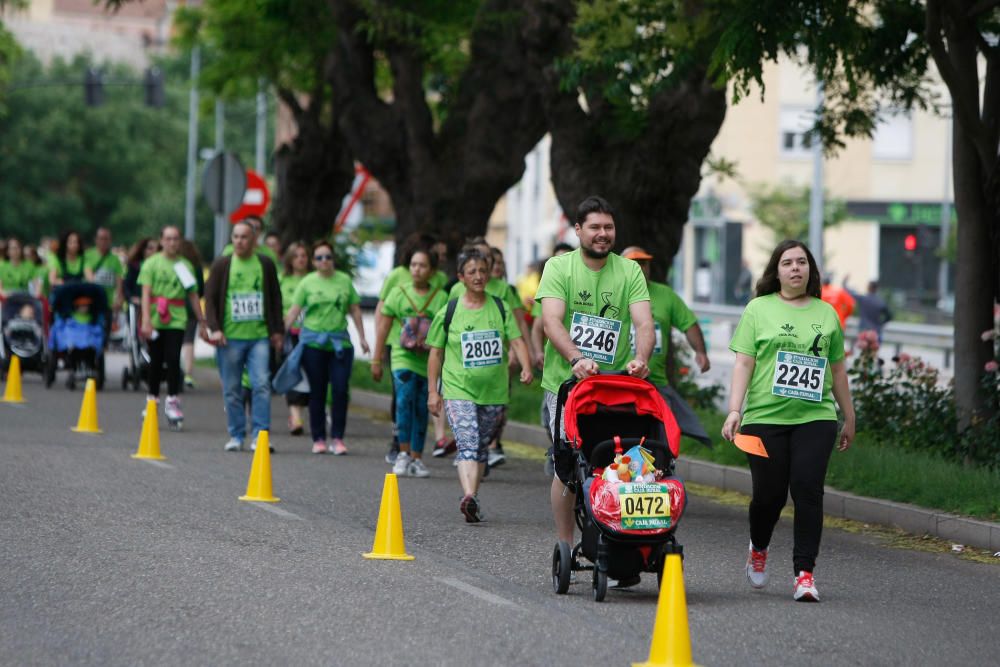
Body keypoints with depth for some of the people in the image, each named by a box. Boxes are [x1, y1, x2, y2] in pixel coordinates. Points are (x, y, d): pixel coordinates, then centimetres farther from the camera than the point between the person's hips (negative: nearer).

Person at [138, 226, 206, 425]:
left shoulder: (186, 265, 10)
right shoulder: (151, 263, 2)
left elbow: (193, 296, 13)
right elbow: (146, 293, -5)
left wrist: (202, 321, 11)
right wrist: (146, 320, -15)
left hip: (176, 320, 1)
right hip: (156, 319, -1)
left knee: (173, 360, -12)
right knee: (156, 362, 7)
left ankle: (172, 402, -6)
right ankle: (152, 400, 20)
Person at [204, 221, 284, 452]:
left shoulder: (265, 264, 9)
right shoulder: (221, 265, 6)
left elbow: (275, 298, 15)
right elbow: (210, 298, 4)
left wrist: (277, 330, 10)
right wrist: (213, 328, -8)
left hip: (260, 336, 0)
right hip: (230, 337, 0)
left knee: (262, 385, -10)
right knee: (232, 390, 3)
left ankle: (259, 435, -8)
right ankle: (236, 436, 12)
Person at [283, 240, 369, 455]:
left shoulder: (344, 281, 8)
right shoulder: (307, 283, 2)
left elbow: (355, 310, 13)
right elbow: (293, 312, 1)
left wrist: (362, 337, 11)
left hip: (340, 342, 1)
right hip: (313, 342, -1)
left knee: (340, 390, -5)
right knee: (317, 392, 4)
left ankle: (337, 439, 2)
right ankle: (318, 439, 11)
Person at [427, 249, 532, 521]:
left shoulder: (500, 308, 6)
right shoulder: (448, 312, 1)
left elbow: (516, 340, 2)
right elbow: (436, 353, 7)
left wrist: (526, 367, -17)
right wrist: (433, 391, 3)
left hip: (494, 390, 3)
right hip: (458, 389, -3)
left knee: (481, 447, 12)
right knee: (467, 444, -20)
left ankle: (472, 499, 22)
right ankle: (469, 497, -34)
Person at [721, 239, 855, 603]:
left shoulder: (827, 313, 14)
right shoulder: (759, 309, 6)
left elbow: (837, 369, 19)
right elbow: (744, 362, 0)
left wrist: (849, 418, 21)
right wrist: (735, 410, -10)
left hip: (815, 419, 2)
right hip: (766, 418, -1)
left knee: (808, 489, -10)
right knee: (769, 493, 2)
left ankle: (804, 573, -6)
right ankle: (758, 549, 33)